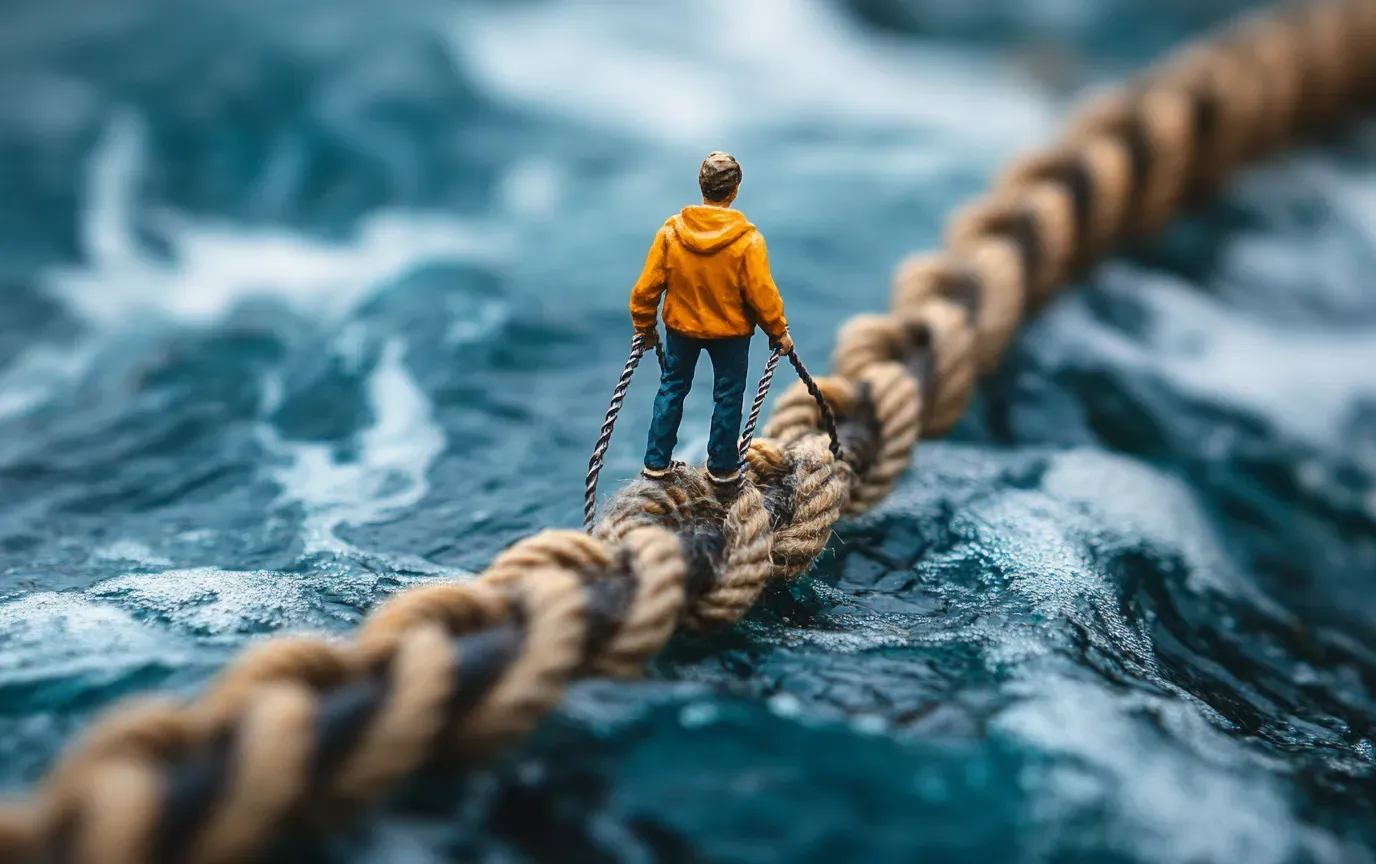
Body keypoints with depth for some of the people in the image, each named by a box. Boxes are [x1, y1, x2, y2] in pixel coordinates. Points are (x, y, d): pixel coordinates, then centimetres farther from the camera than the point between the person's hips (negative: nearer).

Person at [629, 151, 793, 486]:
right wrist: (778, 331, -1)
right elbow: (762, 294, -17)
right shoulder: (747, 239, -22)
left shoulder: (671, 230, -15)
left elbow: (647, 286, -9)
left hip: (681, 326, 2)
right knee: (727, 397, 15)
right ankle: (722, 467, 25)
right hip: (730, 331, -2)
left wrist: (644, 325, 6)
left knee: (672, 389, 19)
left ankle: (656, 462, 26)